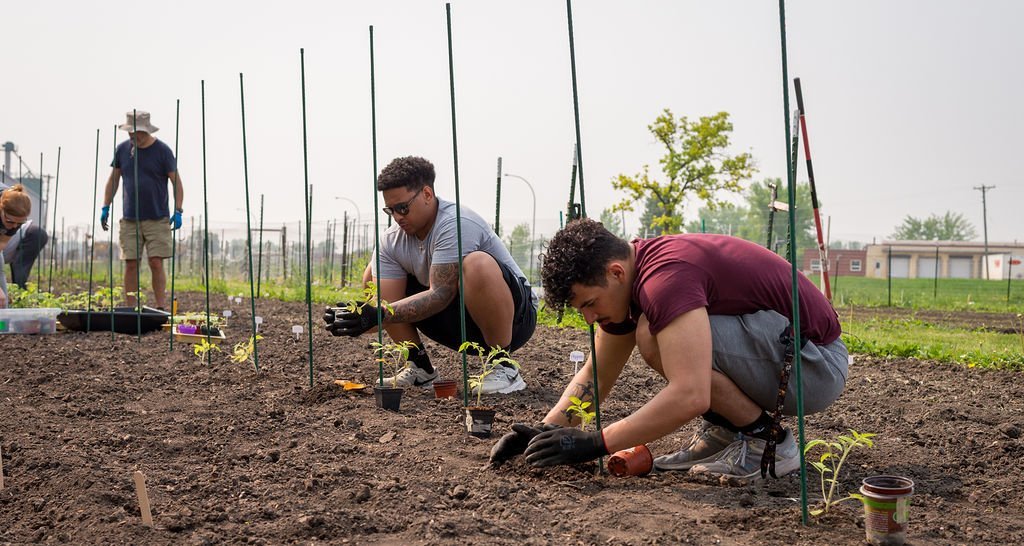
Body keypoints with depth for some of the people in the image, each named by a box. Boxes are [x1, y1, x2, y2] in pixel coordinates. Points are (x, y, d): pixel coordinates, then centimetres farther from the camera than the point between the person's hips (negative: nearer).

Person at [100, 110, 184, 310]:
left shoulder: (162, 150, -2)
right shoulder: (122, 149, 8)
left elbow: (176, 181, -1)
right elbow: (113, 179, 16)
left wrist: (178, 211, -10)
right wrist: (105, 207, 10)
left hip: (157, 219, -3)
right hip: (129, 219, 3)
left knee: (156, 263, -6)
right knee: (130, 264, 1)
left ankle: (161, 308, 0)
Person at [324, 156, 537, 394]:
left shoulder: (456, 224, -25)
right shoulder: (391, 240, -5)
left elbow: (440, 295, -32)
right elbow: (385, 302, -11)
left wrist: (379, 315, -39)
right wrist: (359, 318, -32)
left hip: (514, 315, -6)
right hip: (459, 324, 7)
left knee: (477, 264, -39)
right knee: (373, 275, -1)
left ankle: (504, 368, -20)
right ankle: (421, 368, 5)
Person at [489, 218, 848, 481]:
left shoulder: (665, 277, -26)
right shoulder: (627, 277, 5)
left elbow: (689, 397, -34)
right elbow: (596, 375, 13)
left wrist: (594, 444, -29)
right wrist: (546, 430, -1)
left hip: (816, 364, -10)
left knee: (654, 337, -23)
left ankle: (767, 441, -9)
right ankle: (724, 431, 11)